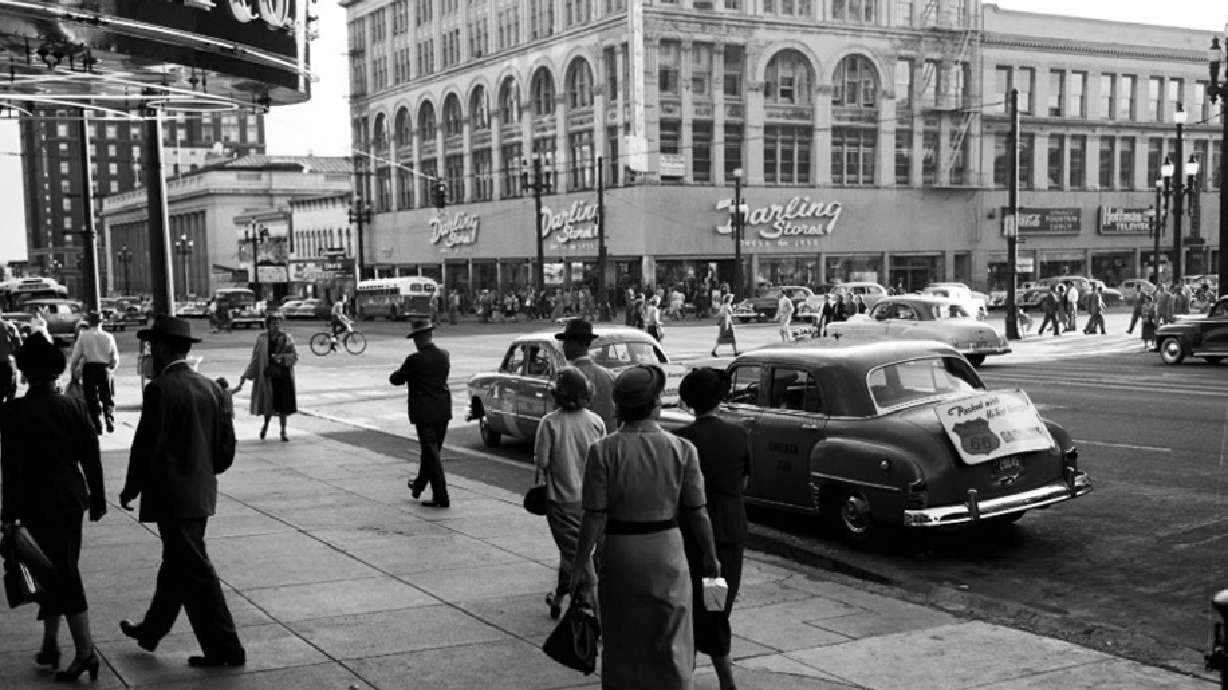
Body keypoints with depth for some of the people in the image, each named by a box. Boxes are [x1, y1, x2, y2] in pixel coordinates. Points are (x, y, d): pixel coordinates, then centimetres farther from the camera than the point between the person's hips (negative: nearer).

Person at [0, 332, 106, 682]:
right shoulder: (75, 406, -1)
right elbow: (91, 456, 2)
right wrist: (97, 498, 12)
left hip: (39, 504, -5)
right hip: (73, 498, 5)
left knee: (63, 574, -2)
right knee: (59, 571, 17)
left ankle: (85, 650, -5)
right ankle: (50, 645, 25)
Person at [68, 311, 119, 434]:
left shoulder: (83, 336, -2)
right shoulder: (109, 336, 4)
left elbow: (76, 357, -2)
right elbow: (115, 358, 6)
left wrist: (73, 373, 9)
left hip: (89, 369, -2)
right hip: (105, 369, 2)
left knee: (92, 398, 4)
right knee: (107, 397, 16)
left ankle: (97, 427, 2)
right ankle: (110, 423, 8)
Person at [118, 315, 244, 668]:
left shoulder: (160, 389, -17)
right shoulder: (210, 387, 5)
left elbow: (147, 446, -17)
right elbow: (226, 447, 8)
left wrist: (130, 489, -3)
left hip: (171, 497, -8)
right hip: (202, 494, 8)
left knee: (195, 572, -1)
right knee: (175, 564, 22)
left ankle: (225, 649, 4)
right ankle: (152, 630, 40)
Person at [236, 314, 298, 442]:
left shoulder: (287, 338, 2)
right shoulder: (261, 339, 0)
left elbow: (295, 356, 0)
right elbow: (255, 359, 3)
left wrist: (282, 357, -17)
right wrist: (245, 376, 0)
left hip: (283, 375, 1)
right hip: (268, 374, -1)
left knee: (283, 404, 1)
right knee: (269, 403, -3)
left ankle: (283, 431, 14)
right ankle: (266, 424, 27)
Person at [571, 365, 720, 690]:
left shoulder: (603, 451, -11)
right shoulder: (682, 449, -8)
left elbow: (595, 516, -11)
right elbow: (697, 513, -4)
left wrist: (582, 563, -3)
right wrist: (709, 556, 9)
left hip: (620, 553, 0)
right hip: (667, 551, 0)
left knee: (622, 644, 16)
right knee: (670, 643, 13)